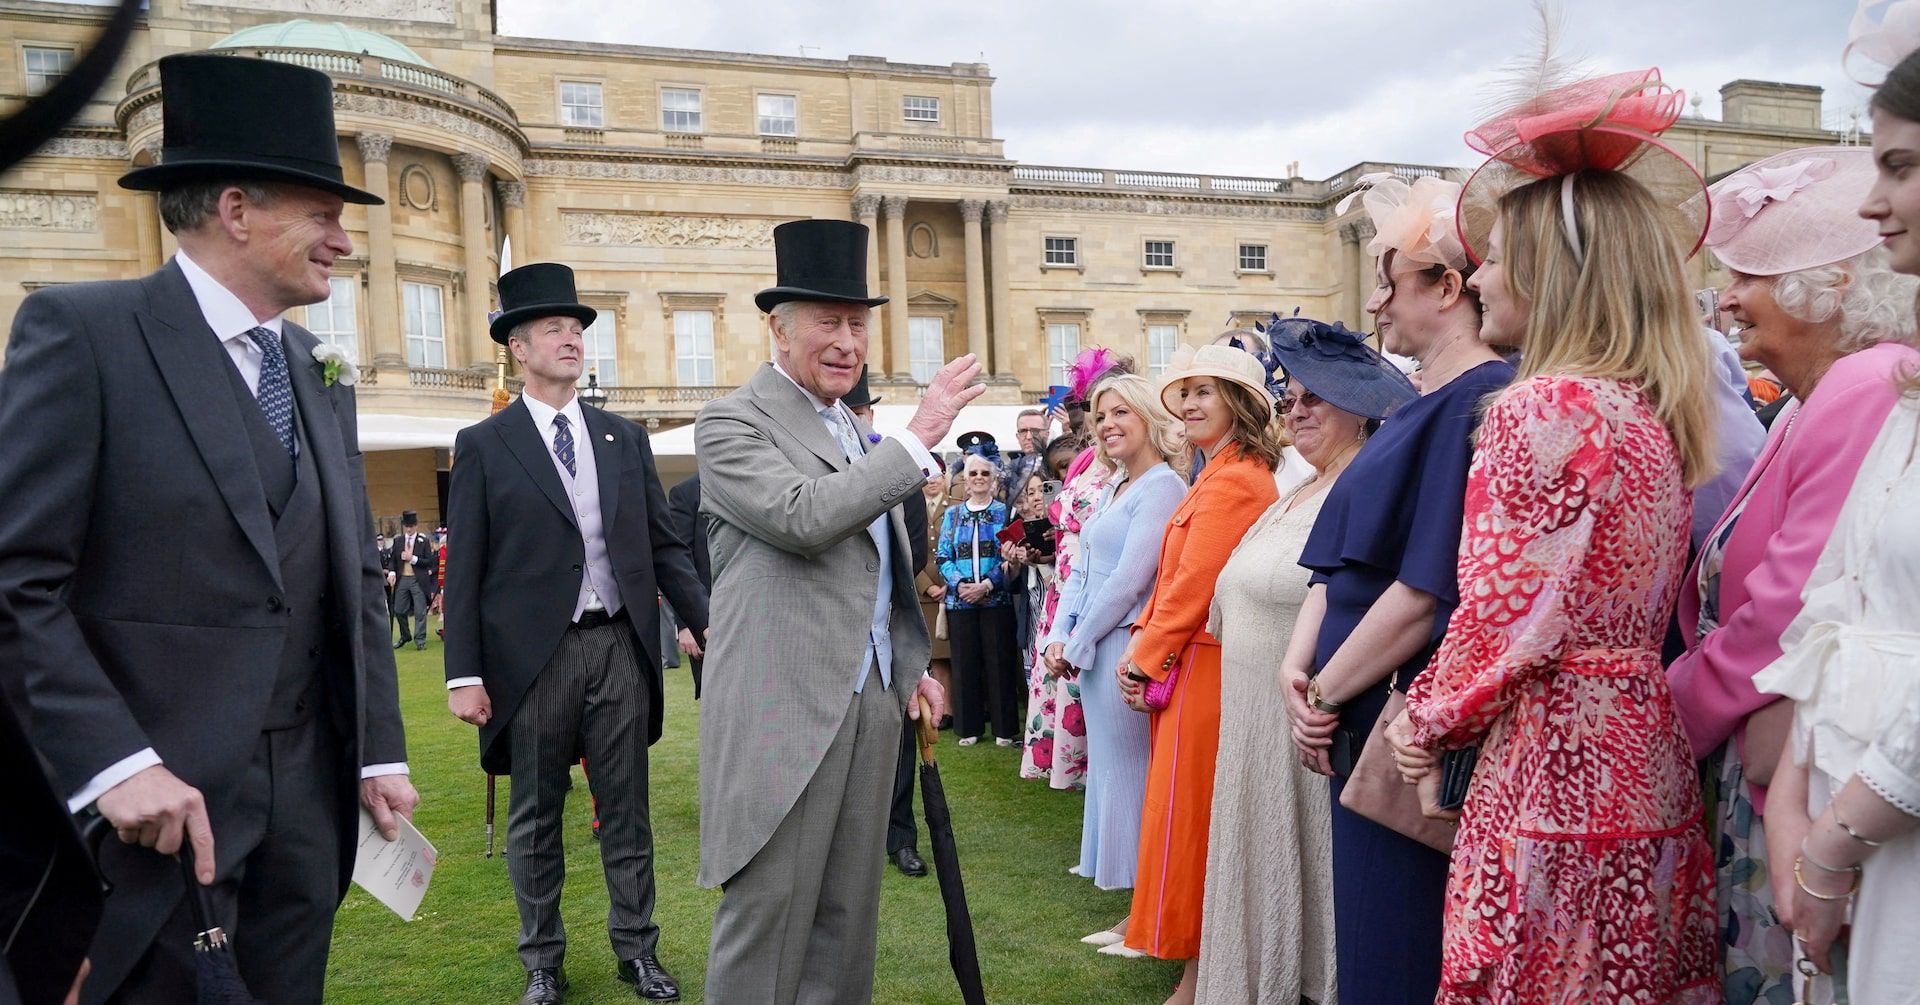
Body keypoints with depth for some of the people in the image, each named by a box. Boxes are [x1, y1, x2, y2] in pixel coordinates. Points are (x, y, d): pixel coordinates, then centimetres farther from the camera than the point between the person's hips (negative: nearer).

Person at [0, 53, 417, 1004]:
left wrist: (380, 751, 8)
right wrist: (113, 762, -19)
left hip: (308, 799, 6)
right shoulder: (81, 328, -7)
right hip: (146, 803, -6)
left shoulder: (319, 375, 13)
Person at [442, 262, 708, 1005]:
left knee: (626, 810, 11)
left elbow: (664, 545, 8)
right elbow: (465, 569, -2)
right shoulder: (483, 445, 1)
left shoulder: (626, 438, 9)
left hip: (619, 646, 3)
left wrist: (708, 622, -2)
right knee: (536, 817, 11)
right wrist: (464, 673, -8)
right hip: (532, 654, -2)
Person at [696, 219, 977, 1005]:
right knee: (767, 913, 1)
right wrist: (919, 437, -18)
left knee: (848, 912, 15)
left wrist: (911, 666, 16)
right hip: (784, 709, -7)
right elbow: (803, 517, -23)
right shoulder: (731, 423, -6)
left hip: (873, 702, 7)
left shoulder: (859, 432, 17)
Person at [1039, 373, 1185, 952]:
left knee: (1129, 775, -1)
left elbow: (1130, 580, -18)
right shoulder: (1113, 486, 15)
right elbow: (1081, 571, 14)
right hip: (1094, 651, 9)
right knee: (1110, 772, 14)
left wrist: (1077, 645, -11)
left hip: (1127, 648, -9)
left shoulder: (1162, 487, -12)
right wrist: (1059, 639, 2)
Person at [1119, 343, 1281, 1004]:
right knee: (1193, 811, 17)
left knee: (1188, 812, 0)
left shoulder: (1231, 481, -18)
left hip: (1201, 670, -10)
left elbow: (1192, 587, -20)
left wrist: (1145, 662, -9)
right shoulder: (1236, 474, 16)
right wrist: (1144, 649, 5)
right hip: (1190, 666, 10)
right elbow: (1174, 580, 14)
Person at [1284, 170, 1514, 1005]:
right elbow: (1340, 554, 13)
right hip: (1367, 727, 9)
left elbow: (1429, 589, -22)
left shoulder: (1482, 400, -17)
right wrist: (1300, 667, -1)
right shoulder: (1419, 406, 13)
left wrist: (1326, 695, -13)